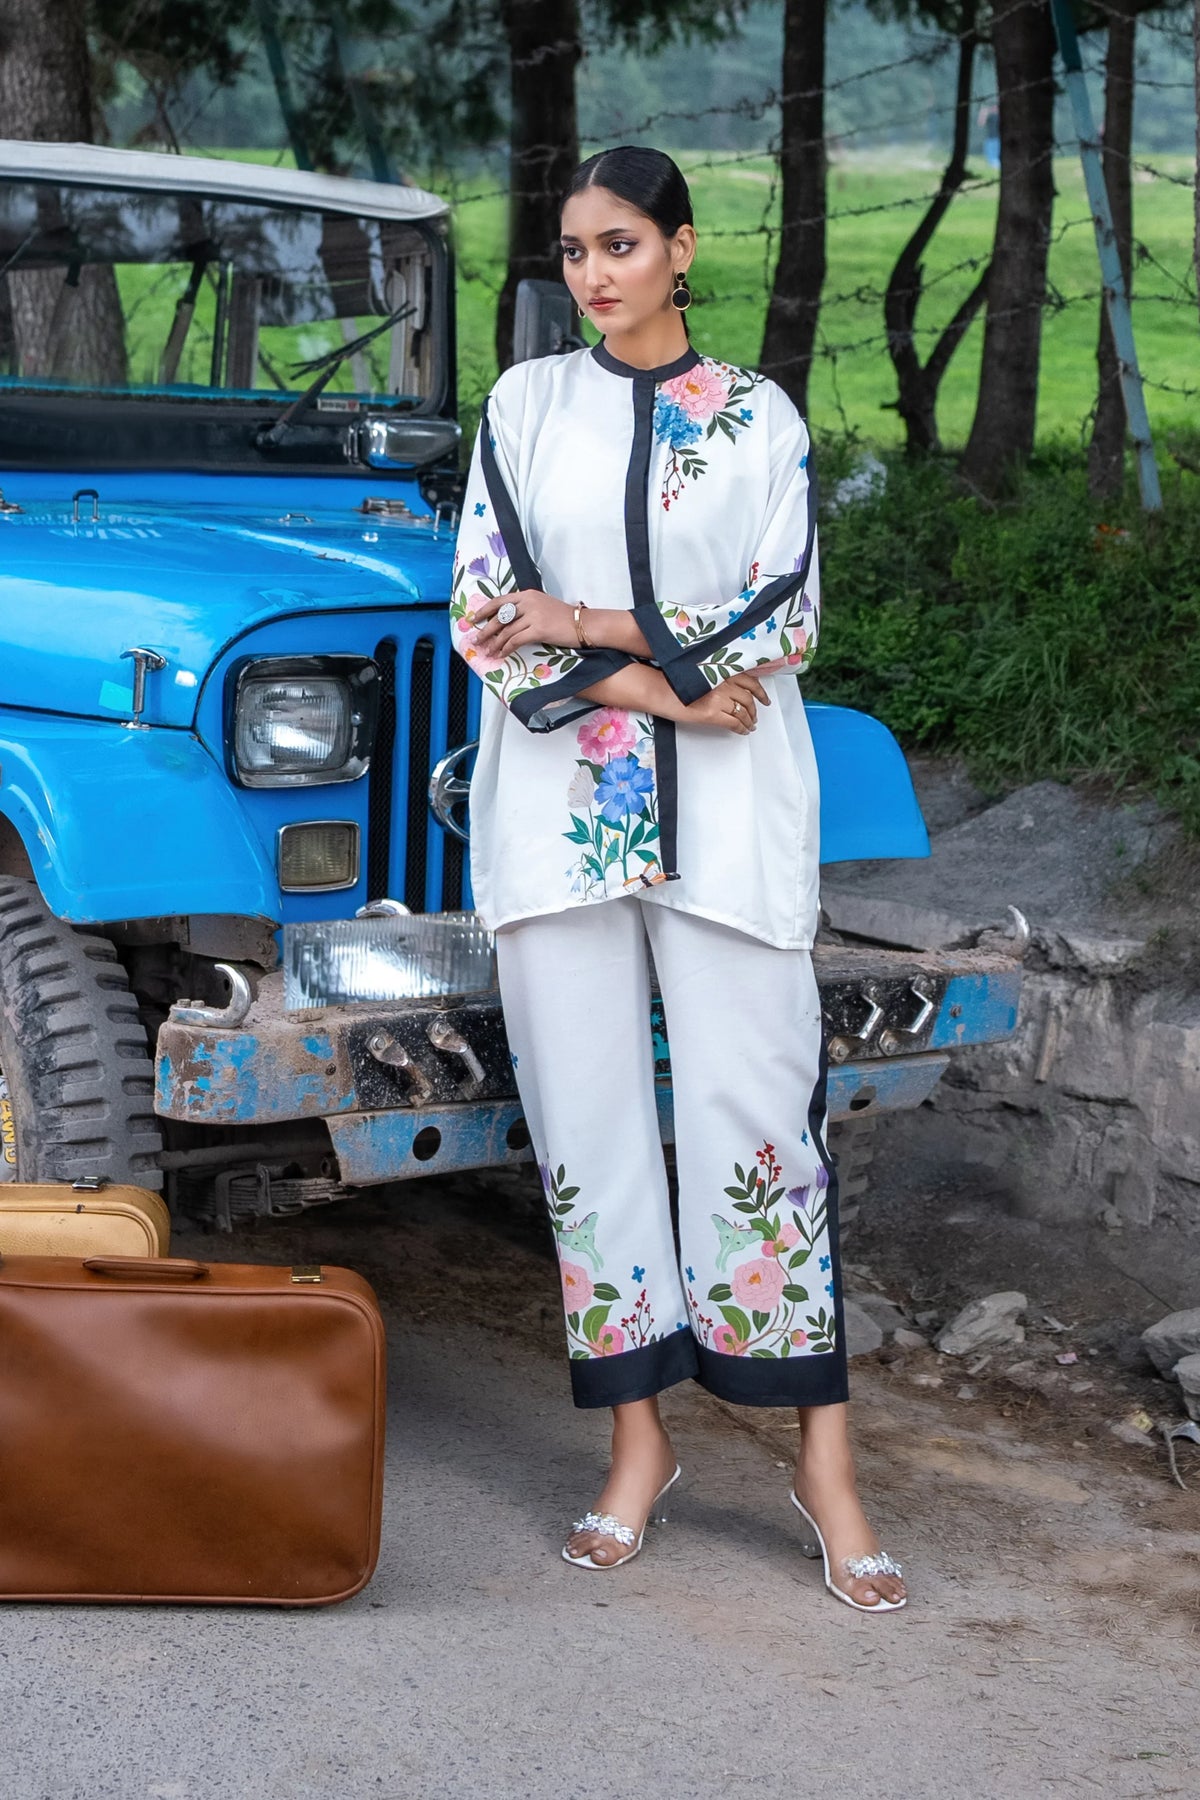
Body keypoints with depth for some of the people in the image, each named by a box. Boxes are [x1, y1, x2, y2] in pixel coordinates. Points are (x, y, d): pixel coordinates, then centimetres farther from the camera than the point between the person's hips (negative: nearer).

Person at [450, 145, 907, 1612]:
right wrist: (667, 689, -10)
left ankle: (823, 1462, 1)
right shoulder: (526, 402, 9)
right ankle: (638, 1441, 13)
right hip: (560, 804, 2)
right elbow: (480, 612, 1)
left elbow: (784, 625, -2)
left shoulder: (763, 421, 6)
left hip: (726, 812, -2)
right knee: (588, 1116, 3)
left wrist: (586, 627, -9)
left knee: (755, 1111, -5)